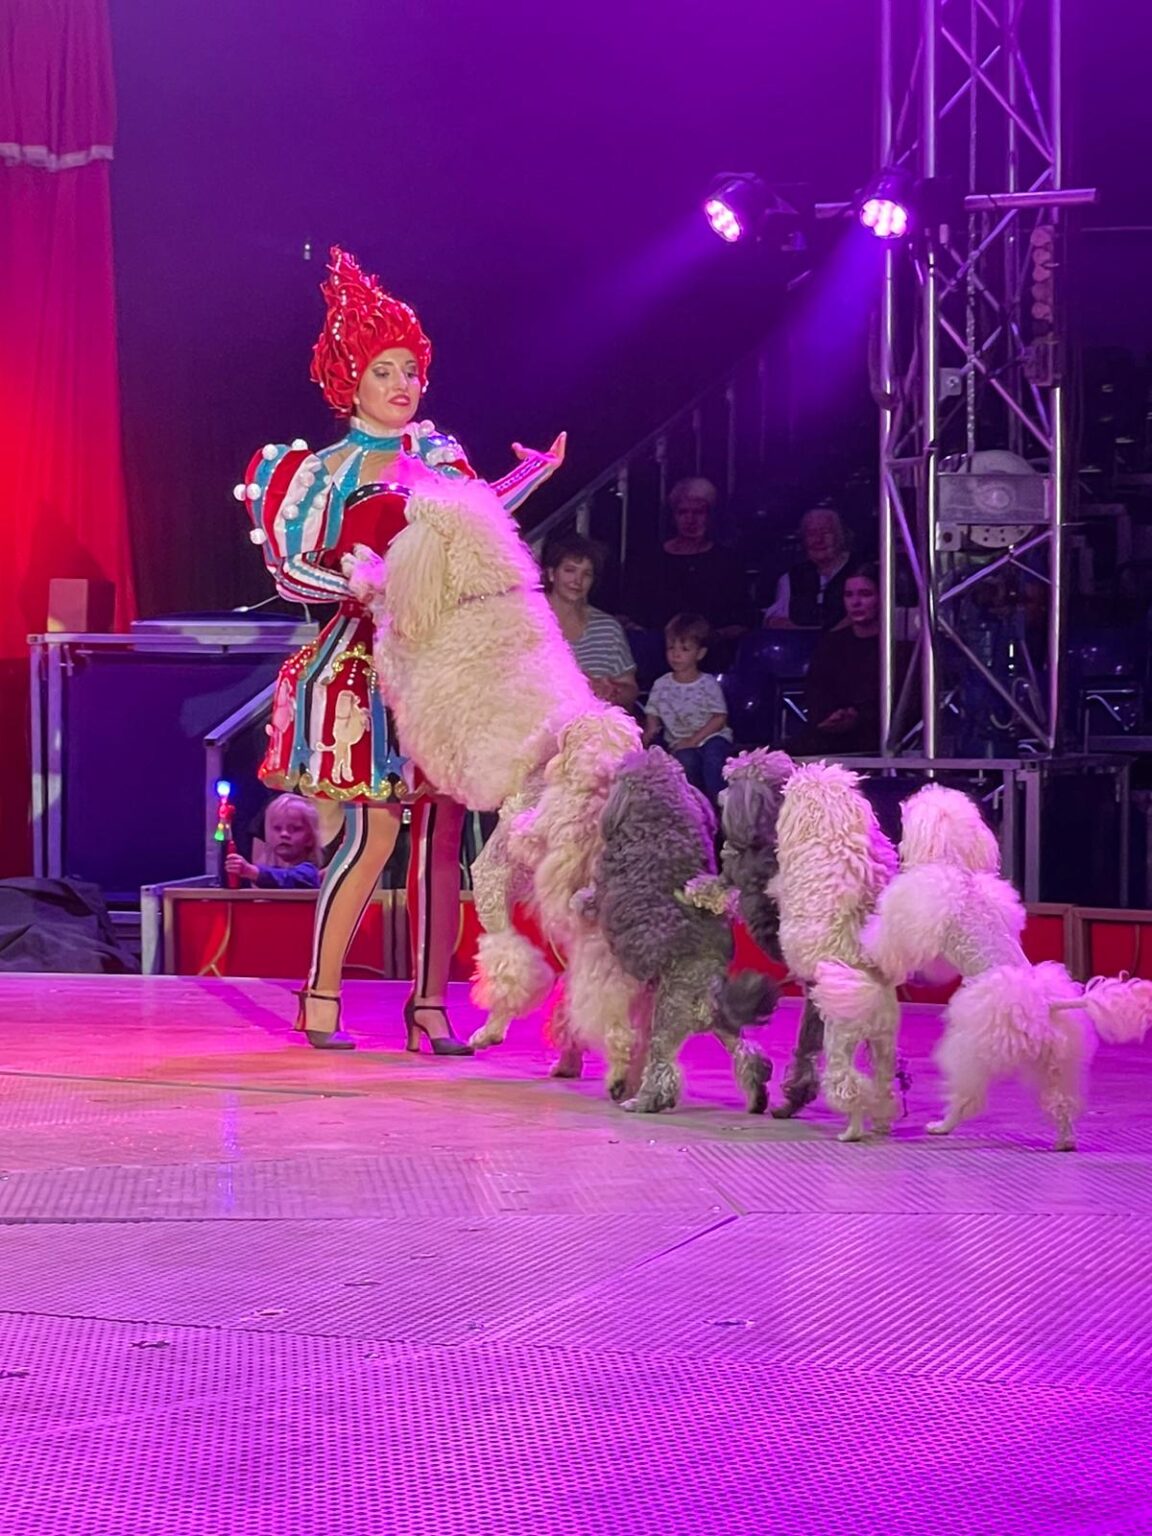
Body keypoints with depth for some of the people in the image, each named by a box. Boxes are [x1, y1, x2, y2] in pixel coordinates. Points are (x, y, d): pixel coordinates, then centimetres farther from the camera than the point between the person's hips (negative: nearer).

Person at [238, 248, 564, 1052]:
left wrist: (533, 475, 19)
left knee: (441, 835, 1)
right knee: (375, 832, -11)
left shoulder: (442, 456, 13)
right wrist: (361, 585, -17)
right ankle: (321, 997, 0)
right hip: (367, 660, -5)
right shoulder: (327, 471, 0)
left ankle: (430, 1005, 5)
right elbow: (290, 569, -2)